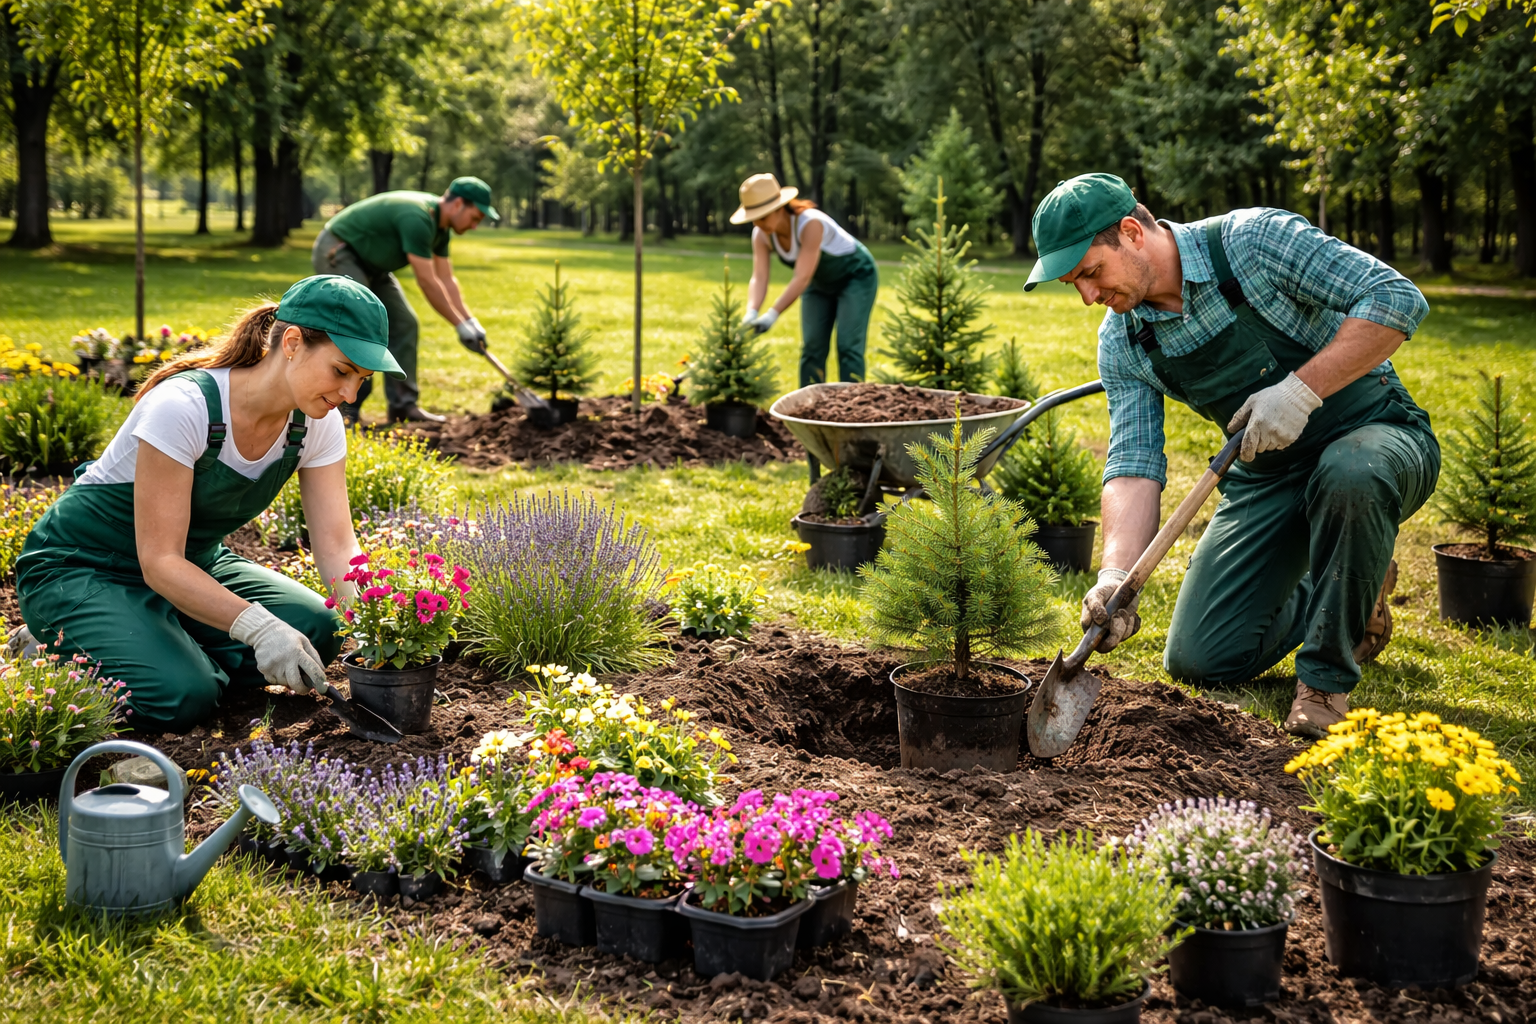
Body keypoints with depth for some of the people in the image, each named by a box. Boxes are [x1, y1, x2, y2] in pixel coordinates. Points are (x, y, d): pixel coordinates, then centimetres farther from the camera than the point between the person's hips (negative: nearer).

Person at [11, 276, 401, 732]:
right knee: (180, 698, -29)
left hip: (192, 563, 7)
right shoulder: (182, 407, -31)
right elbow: (160, 562, -31)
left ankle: (160, 644, 3)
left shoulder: (317, 422, -11)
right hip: (78, 569, -6)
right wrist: (257, 625, -44)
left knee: (317, 630, -16)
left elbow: (337, 544, -12)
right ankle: (59, 649, -1)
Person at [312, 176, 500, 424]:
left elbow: (446, 279, 6)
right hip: (336, 253, -10)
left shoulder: (440, 225, 1)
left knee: (404, 324, 4)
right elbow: (427, 282, -28)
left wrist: (471, 322, -3)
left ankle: (403, 404, 6)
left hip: (368, 262, 10)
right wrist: (461, 326, -22)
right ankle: (347, 410, -13)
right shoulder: (418, 218, -30)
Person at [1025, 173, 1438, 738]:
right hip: (1266, 473, 5)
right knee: (1198, 660, -4)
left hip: (1376, 435, -5)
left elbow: (1396, 297, -25)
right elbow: (1134, 465, -11)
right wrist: (1115, 576, -27)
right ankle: (1339, 595, 23)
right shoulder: (1122, 343, -4)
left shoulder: (1253, 240, -21)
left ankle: (1327, 674, -20)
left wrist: (1301, 389, -32)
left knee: (1348, 475, -43)